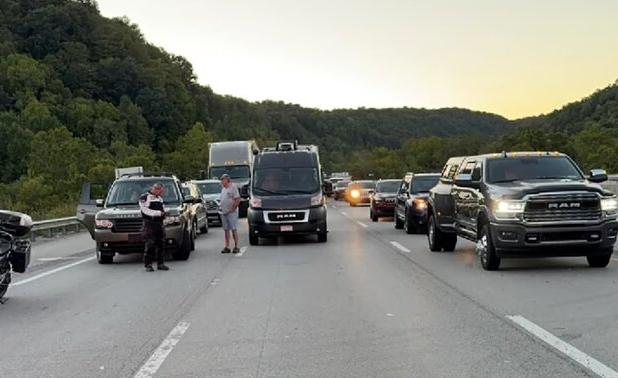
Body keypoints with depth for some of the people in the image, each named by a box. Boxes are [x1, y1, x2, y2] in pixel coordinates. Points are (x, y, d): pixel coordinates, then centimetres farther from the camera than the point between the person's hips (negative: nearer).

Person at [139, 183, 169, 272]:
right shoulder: (144, 198, -5)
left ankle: (161, 263, 13)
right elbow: (145, 210, -14)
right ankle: (148, 265, -5)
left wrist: (163, 213, 4)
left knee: (161, 244, 6)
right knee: (150, 245, -9)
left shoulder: (160, 198, 19)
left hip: (159, 224, 7)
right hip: (149, 224, -7)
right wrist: (159, 213, -17)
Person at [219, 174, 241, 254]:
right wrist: (221, 206, 10)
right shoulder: (223, 189, 16)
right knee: (226, 230, 8)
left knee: (234, 229, -6)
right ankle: (227, 247, 11)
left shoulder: (233, 187, -9)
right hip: (224, 212, 8)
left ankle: (236, 247, -2)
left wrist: (233, 209, -16)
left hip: (231, 212, -8)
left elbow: (238, 200, -14)